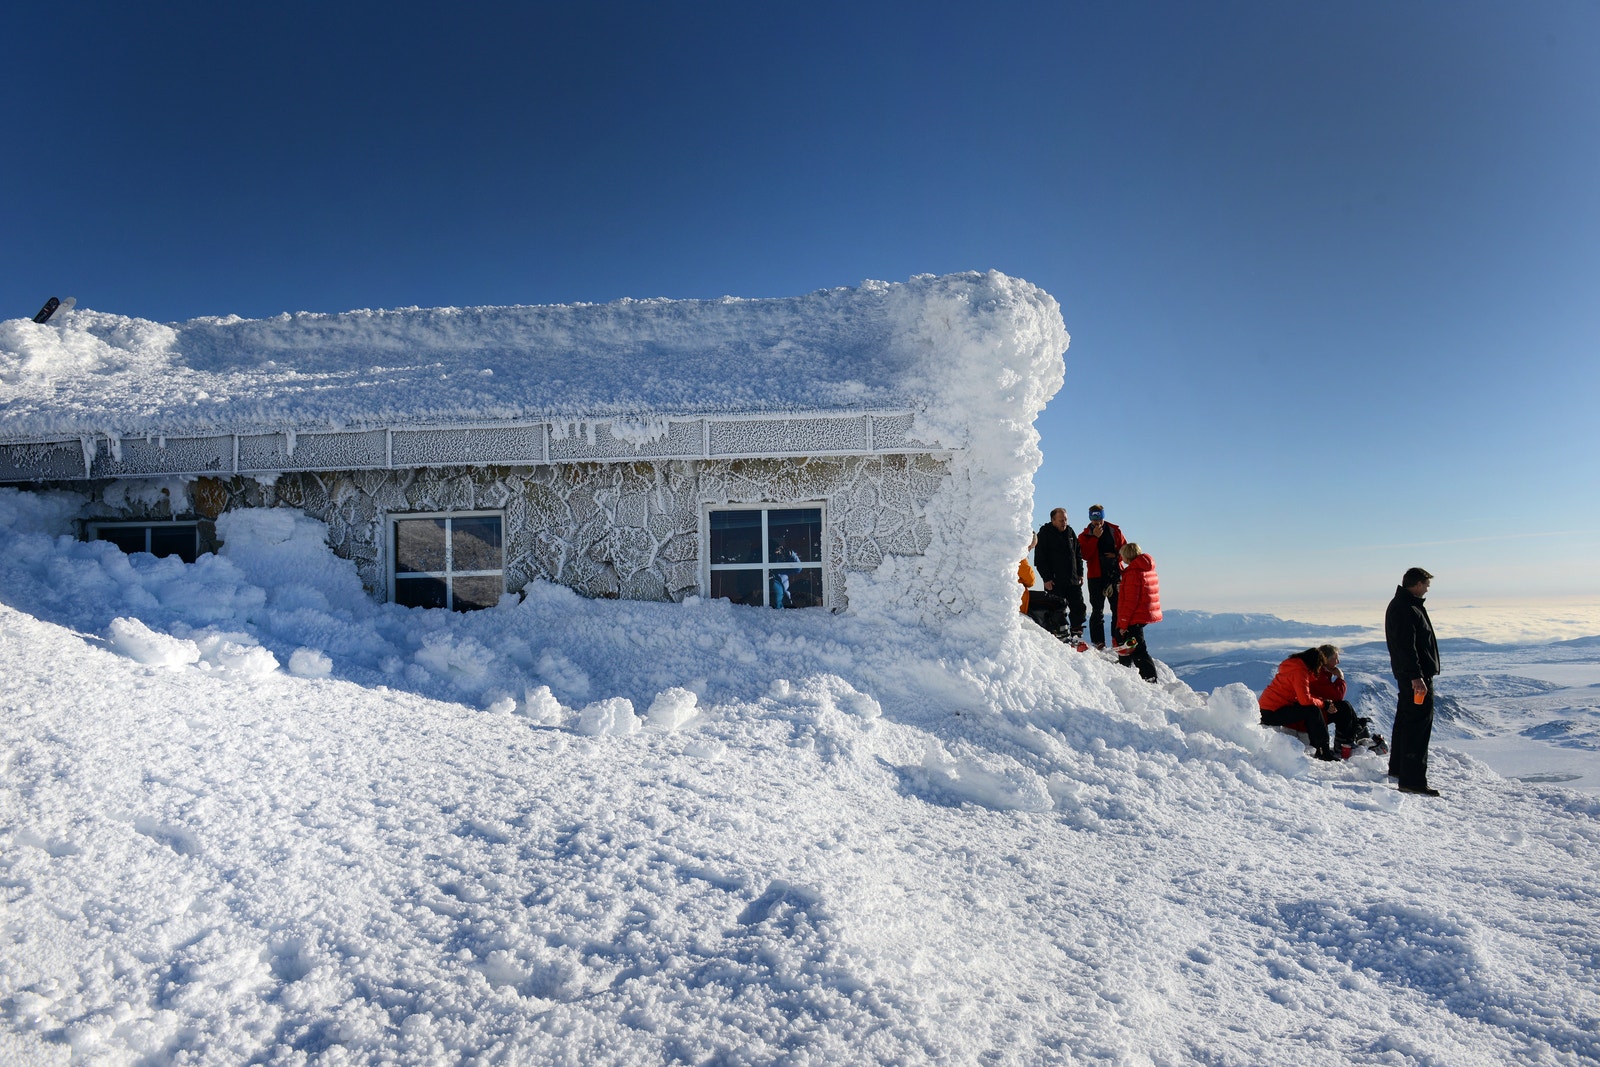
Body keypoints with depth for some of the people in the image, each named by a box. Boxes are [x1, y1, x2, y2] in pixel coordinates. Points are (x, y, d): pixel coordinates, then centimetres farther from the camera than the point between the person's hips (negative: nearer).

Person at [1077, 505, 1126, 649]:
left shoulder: (1114, 531, 8)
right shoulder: (1085, 536, 4)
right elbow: (1085, 555, -10)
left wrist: (1116, 555, -7)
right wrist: (1095, 537, -15)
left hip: (1115, 574, 2)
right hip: (1096, 576, -1)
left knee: (1118, 608, 0)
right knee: (1097, 610, 0)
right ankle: (1098, 642, 1)